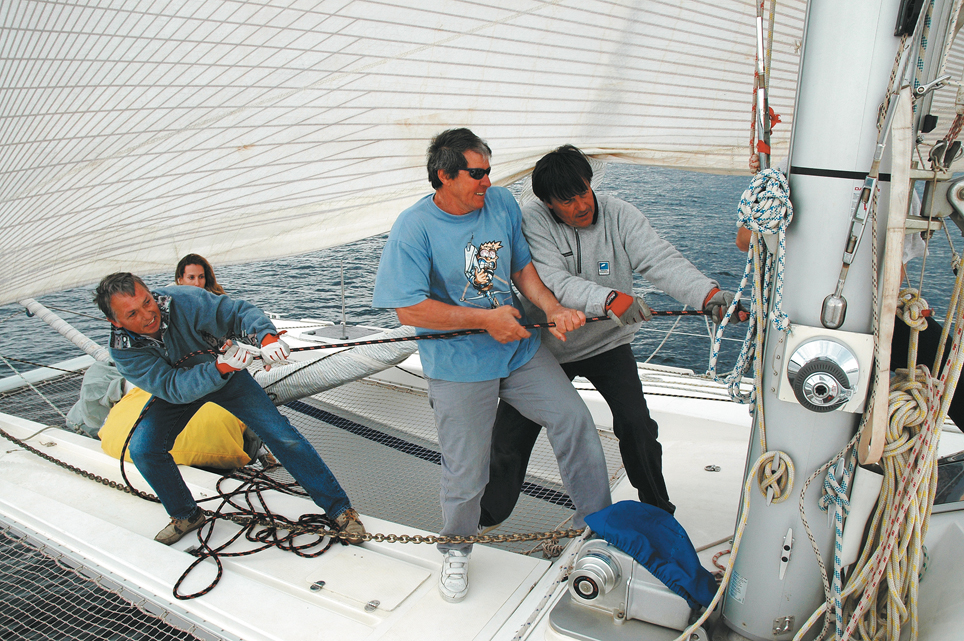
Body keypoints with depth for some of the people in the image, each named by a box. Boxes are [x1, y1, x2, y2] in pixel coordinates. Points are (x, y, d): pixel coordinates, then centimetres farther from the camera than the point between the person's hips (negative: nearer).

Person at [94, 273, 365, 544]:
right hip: (176, 393, 2)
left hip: (227, 377, -2)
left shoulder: (184, 300, -33)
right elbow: (173, 387, -36)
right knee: (143, 450, -18)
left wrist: (266, 336, -51)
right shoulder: (123, 350, -28)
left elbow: (239, 311, -29)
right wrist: (220, 367, -52)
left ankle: (339, 508, -1)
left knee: (282, 435, -12)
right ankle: (186, 515, 10)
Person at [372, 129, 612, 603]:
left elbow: (523, 267, 8)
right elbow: (409, 308, -21)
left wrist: (554, 310, -10)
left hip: (521, 349, 5)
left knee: (574, 419, 2)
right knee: (466, 472, 4)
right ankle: (455, 551, 34)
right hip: (459, 367, -5)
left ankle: (597, 522, 25)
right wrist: (486, 319, -19)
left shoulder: (502, 203, 0)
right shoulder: (414, 228, -17)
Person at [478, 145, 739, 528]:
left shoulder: (619, 216, -12)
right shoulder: (532, 222, -17)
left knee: (637, 427, -7)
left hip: (607, 343, 1)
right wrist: (610, 299, -48)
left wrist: (708, 294, -43)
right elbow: (555, 282, -32)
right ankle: (488, 516, 27)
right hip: (546, 347, -1)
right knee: (509, 438, 2)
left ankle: (658, 514, 20)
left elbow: (662, 260, -25)